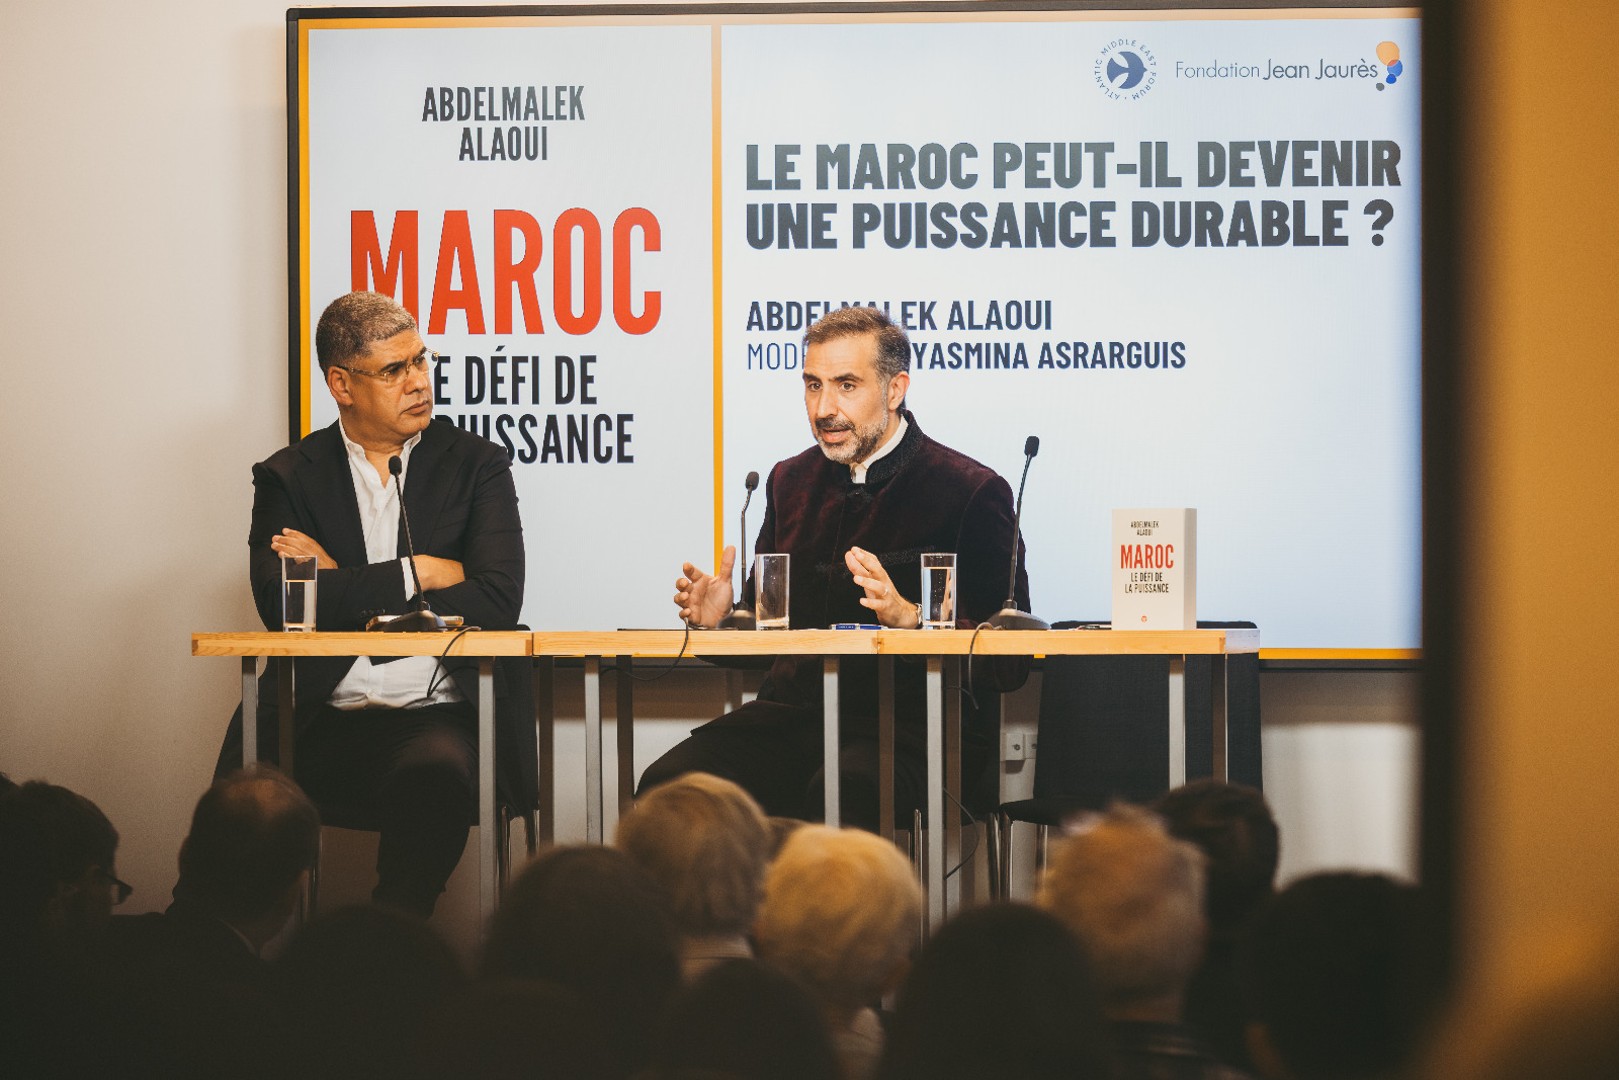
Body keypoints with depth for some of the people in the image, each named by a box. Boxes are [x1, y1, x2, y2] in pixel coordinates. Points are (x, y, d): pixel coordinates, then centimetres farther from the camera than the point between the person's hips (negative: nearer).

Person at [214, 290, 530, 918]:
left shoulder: (477, 466, 13)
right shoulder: (288, 477, 14)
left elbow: (497, 603, -3)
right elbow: (280, 606, -5)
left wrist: (343, 586, -4)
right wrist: (422, 573, -5)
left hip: (438, 717, 0)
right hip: (320, 721, 0)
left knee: (436, 775, -37)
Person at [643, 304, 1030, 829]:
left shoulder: (974, 492, 0)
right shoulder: (790, 481, 19)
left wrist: (906, 616, -21)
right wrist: (721, 617, 4)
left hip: (908, 722, -5)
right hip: (791, 715, 5)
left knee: (840, 789, -39)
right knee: (667, 783, -23)